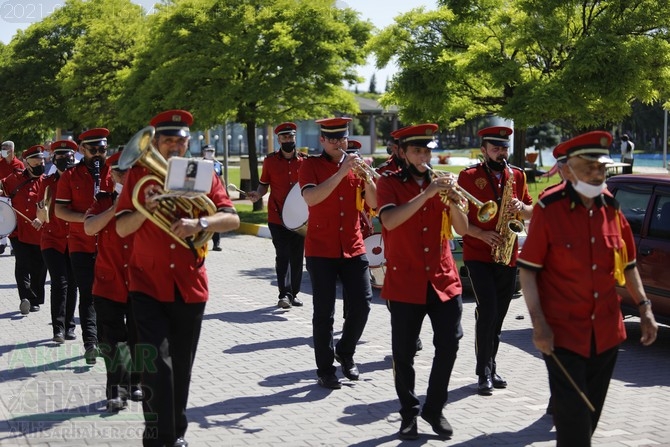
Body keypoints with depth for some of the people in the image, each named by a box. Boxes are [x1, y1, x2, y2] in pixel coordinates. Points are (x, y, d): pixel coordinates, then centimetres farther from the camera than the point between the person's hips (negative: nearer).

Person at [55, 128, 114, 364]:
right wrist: (85, 217, -19)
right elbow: (59, 211, -2)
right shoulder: (70, 176, 1)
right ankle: (90, 341, -8)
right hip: (81, 244, -1)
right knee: (87, 293, -3)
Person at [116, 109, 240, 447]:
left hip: (190, 285, 2)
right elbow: (121, 228, -4)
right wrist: (146, 209, -23)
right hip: (147, 283, -1)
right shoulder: (138, 174, 1)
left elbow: (232, 219, -9)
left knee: (181, 365, 12)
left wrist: (200, 223, -27)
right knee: (155, 362, -14)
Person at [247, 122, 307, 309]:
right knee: (282, 255, -7)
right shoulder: (270, 161, 2)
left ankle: (293, 293, 19)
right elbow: (264, 185, 9)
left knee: (297, 256, 7)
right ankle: (284, 294, -8)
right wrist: (257, 195, -12)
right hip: (277, 217, -2)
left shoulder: (305, 160, 4)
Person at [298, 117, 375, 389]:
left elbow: (373, 203, 0)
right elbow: (311, 197, -22)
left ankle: (346, 353, 25)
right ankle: (325, 370, 11)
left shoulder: (355, 165, 8)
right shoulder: (311, 165, -2)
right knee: (324, 312, 0)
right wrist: (341, 173, -27)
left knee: (362, 305, 1)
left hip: (353, 248, 3)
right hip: (321, 250, -3)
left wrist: (367, 178, -17)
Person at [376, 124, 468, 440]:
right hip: (405, 282, -3)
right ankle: (409, 413, 20)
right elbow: (389, 221, -21)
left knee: (449, 346, 0)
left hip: (444, 279, 3)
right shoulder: (388, 184, -1)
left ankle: (434, 408, 19)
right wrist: (427, 194, -25)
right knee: (404, 354, 3)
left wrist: (453, 201, -15)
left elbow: (462, 230, 3)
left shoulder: (440, 183, 9)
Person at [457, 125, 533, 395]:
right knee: (487, 310, -14)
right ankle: (484, 373, -6)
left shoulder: (517, 176, 10)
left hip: (508, 256, 5)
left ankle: (491, 367, 24)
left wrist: (521, 207, -8)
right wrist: (482, 234, -18)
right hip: (478, 255, -5)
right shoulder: (469, 176, -3)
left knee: (498, 314, 11)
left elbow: (531, 212, 15)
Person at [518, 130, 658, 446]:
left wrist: (644, 308, 8)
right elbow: (527, 270, -10)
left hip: (606, 332, 5)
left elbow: (627, 264, 14)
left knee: (591, 412, 16)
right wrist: (539, 324, -17)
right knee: (573, 419, -5)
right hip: (563, 334, -5)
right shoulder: (549, 209, -13)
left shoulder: (611, 207, 2)